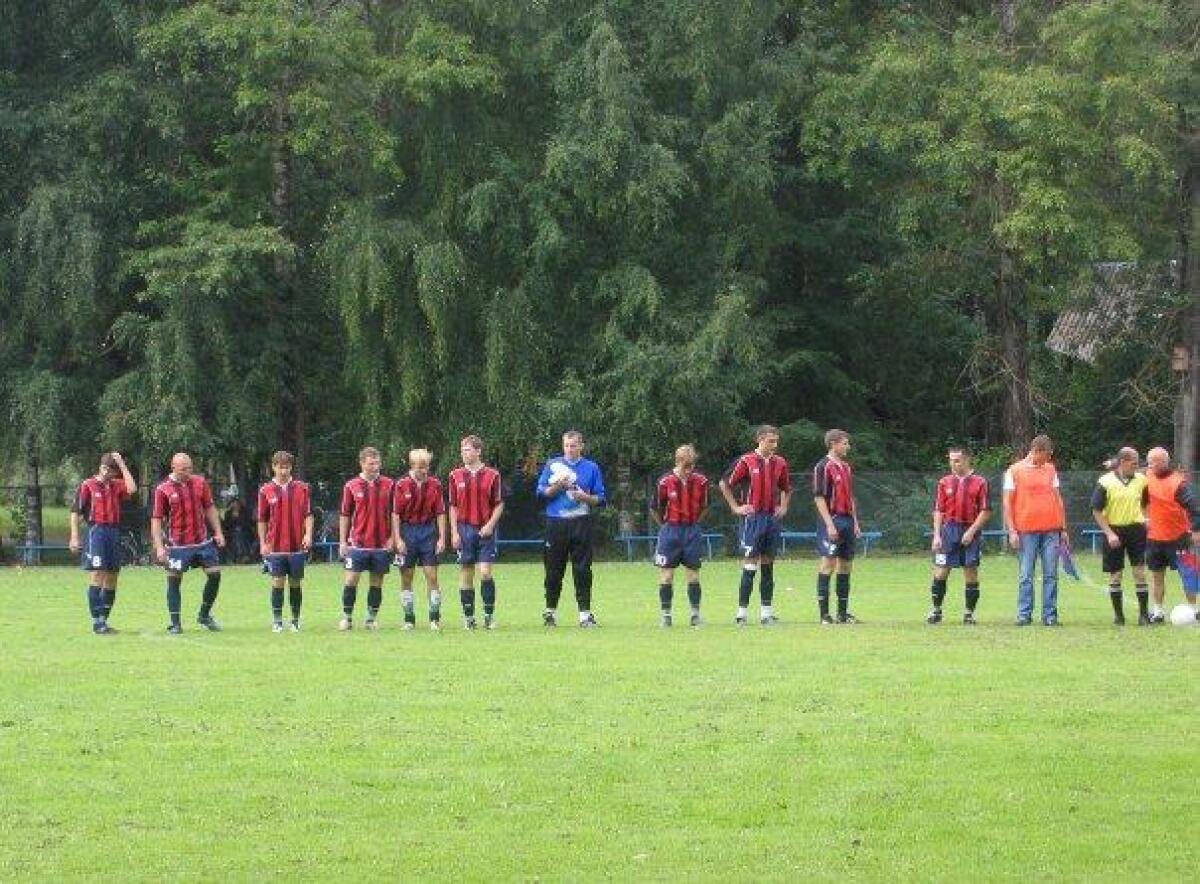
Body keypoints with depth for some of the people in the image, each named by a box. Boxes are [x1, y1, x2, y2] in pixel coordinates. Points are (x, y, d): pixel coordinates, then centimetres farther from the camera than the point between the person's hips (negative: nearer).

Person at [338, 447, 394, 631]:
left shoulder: (388, 485, 3)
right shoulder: (351, 486, 1)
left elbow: (394, 513, 7)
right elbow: (345, 515, 5)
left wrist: (392, 537, -1)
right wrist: (343, 541, 2)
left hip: (381, 544, 1)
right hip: (358, 543, -1)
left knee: (377, 581, 6)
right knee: (351, 579, -4)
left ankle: (372, 618, 14)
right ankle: (347, 617, 5)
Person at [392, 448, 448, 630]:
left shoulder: (434, 485, 0)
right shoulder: (402, 485, -4)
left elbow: (440, 513, 3)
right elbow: (396, 514, -3)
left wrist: (442, 538, -1)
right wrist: (397, 539, -9)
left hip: (428, 531, 1)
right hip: (407, 531, -1)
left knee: (432, 576, -3)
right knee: (406, 577, 3)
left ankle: (435, 618, 3)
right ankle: (409, 618, 11)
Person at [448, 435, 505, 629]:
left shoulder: (492, 475, 0)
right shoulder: (456, 476, 6)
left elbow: (499, 504, 3)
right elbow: (453, 506, 9)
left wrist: (490, 525, -10)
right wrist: (454, 532, 1)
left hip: (485, 531, -2)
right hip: (465, 529, 2)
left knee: (485, 572, -10)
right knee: (466, 574, 3)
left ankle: (489, 613, 2)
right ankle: (468, 616, 10)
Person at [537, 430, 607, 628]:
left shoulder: (591, 468, 8)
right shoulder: (552, 465, 10)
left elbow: (601, 499, 7)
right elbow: (541, 493, 6)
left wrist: (585, 497, -11)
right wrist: (557, 487, -10)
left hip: (582, 524, -1)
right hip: (556, 523, 1)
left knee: (582, 570, -4)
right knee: (554, 570, 4)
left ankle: (585, 613, -1)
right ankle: (550, 611, 16)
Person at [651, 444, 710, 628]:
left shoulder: (701, 481, -3)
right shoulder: (666, 482, -9)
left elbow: (704, 507, 12)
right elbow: (656, 510, 2)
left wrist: (693, 523, 10)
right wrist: (666, 526, 6)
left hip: (692, 531, 2)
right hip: (670, 531, -2)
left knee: (693, 574, 3)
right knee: (666, 575, -2)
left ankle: (695, 614, 11)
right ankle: (666, 615, 5)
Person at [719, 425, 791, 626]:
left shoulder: (780, 463, 9)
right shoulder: (746, 462, -6)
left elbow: (786, 488, 26)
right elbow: (724, 484, -1)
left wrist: (783, 507, 13)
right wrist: (736, 508, -2)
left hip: (772, 518, 5)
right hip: (753, 518, -5)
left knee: (768, 565, 7)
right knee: (750, 565, -7)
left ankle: (767, 613, 11)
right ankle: (742, 612, -4)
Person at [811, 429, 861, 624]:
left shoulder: (846, 467, 17)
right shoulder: (823, 467, -8)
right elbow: (819, 498, -13)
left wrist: (855, 523, 16)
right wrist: (829, 524, -18)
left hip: (848, 521, 8)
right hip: (833, 520, -8)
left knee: (846, 566, 8)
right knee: (828, 565, -8)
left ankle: (843, 612, 13)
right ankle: (824, 614, -6)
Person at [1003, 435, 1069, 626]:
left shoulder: (1050, 470, 13)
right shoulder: (1014, 471, 1)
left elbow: (1057, 499, 17)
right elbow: (1007, 503, 0)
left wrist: (1063, 528, 13)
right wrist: (1012, 531, -7)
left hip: (1051, 530, 3)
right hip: (1027, 531, -3)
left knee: (1051, 575, 2)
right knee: (1026, 576, -1)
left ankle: (1050, 615, 6)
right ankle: (1024, 614, 4)